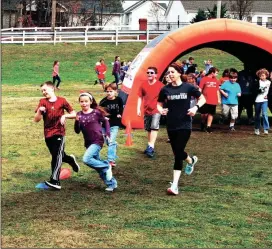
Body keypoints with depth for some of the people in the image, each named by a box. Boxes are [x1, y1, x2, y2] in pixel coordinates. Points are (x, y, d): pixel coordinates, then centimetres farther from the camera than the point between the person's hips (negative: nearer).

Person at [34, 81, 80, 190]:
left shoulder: (61, 101, -3)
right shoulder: (42, 102, 2)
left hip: (59, 133, -4)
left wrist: (65, 116, -15)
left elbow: (74, 114, 3)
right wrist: (39, 111, -20)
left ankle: (55, 181, -21)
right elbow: (36, 120, -1)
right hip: (48, 134, 4)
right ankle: (70, 160, 47)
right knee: (57, 156, 16)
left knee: (57, 156, -15)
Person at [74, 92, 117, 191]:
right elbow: (77, 131, -2)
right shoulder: (79, 115, 0)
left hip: (97, 141, -5)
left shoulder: (96, 112, -8)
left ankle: (106, 166, -6)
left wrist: (107, 134, -2)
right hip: (88, 143, 5)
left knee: (86, 159, -24)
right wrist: (77, 121, -18)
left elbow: (105, 122, 8)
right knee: (97, 164, 11)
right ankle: (111, 183, 24)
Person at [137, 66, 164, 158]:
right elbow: (140, 97, 8)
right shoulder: (143, 85, 3)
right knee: (148, 129, 15)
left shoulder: (160, 85, -6)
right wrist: (138, 109, 1)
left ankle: (151, 147, -25)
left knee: (154, 127, -19)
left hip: (156, 110, -5)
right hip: (147, 110, 5)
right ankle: (149, 146, 27)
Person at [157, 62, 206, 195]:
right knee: (177, 153, 12)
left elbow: (202, 98, 5)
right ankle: (191, 160, 48)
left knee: (178, 153, -12)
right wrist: (160, 109, -11)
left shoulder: (188, 87, -5)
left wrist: (196, 107, -14)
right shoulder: (165, 89, 1)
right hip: (171, 126, 4)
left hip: (185, 125, -4)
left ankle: (175, 185, -10)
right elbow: (159, 103, 12)